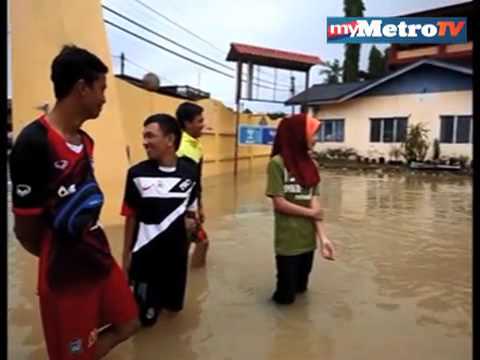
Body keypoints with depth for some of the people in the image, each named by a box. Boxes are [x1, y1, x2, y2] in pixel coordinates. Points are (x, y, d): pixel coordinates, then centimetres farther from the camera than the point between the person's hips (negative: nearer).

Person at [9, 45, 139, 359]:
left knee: (127, 324, 20)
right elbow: (25, 231, -16)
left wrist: (95, 251, 5)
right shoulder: (33, 143, -22)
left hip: (100, 258, 8)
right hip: (64, 274, -7)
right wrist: (59, 258, 2)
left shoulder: (85, 141, 5)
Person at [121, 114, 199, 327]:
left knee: (174, 306, 18)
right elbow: (131, 217, -3)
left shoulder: (189, 173, -8)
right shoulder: (137, 174, -12)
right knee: (146, 316, 8)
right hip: (146, 253, -2)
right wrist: (126, 254, 0)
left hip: (176, 252, 2)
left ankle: (161, 299, 50)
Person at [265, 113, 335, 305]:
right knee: (286, 296, 9)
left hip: (308, 239, 5)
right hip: (288, 241, -5)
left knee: (301, 288, 18)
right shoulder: (277, 163, -14)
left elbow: (314, 202, -2)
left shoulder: (310, 164, 4)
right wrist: (311, 213, -5)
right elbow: (279, 203, -15)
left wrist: (322, 237, -11)